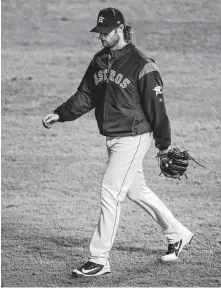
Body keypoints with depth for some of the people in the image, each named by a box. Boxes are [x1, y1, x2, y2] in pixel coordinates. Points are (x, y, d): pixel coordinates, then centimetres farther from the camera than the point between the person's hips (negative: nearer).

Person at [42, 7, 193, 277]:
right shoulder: (100, 60, 7)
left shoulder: (142, 65, -16)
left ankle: (99, 260, -5)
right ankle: (177, 234, 35)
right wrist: (59, 114, -2)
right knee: (137, 191, 18)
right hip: (112, 138, 8)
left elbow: (156, 106, -12)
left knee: (110, 194, -10)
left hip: (133, 138, -8)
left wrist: (164, 143, -7)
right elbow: (85, 96, 12)